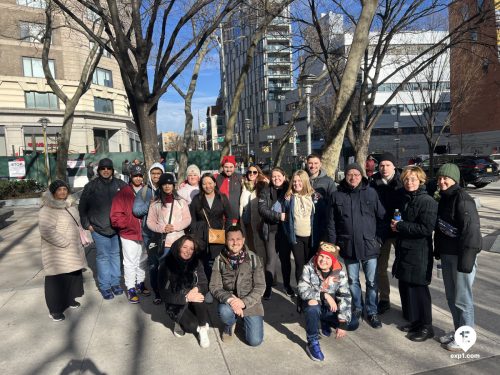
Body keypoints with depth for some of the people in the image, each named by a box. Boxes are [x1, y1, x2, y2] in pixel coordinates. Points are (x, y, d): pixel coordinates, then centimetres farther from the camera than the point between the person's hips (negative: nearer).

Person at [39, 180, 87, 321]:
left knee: (73, 275, 18)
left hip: (73, 251, 8)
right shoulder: (47, 209, -18)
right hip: (57, 253, -8)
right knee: (57, 279, -1)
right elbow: (46, 231, -28)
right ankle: (55, 309, 12)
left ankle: (70, 299, 37)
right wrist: (65, 243, -24)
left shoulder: (70, 205, 9)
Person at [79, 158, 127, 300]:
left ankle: (115, 282, 25)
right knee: (103, 256, 4)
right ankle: (104, 286, 14)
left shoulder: (120, 185, 0)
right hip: (99, 229, -2)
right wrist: (87, 224, 0)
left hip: (117, 228, 2)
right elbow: (82, 207, 3)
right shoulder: (91, 186, -3)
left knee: (115, 254, 13)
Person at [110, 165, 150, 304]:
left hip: (144, 234, 4)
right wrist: (131, 223, -18)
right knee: (130, 262, 3)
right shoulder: (123, 194, -10)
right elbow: (116, 217, -12)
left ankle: (140, 283, 36)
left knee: (143, 260, 18)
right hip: (129, 234, -4)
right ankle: (131, 288, 18)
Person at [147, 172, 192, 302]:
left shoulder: (181, 202, 4)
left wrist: (175, 227, -13)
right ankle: (159, 294, 21)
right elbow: (150, 222, 4)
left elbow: (187, 219, 2)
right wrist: (162, 228, -13)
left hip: (179, 241, 0)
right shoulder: (155, 204, 5)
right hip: (162, 242, 0)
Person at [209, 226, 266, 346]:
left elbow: (260, 286, -9)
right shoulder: (219, 260, -6)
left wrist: (244, 302, -23)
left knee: (255, 341, -10)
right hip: (229, 302, 0)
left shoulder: (253, 258, -8)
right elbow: (214, 287, -8)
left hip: (250, 303, 0)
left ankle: (244, 319, 24)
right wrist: (229, 299, -26)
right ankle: (229, 325, 5)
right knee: (224, 311, -34)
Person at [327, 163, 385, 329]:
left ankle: (372, 311, 26)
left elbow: (381, 217, 2)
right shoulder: (338, 195, 1)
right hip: (348, 246, 1)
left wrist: (379, 238, -3)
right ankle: (357, 309, 31)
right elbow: (331, 223, 3)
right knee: (353, 281, 14)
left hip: (369, 245, -1)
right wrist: (332, 244, 0)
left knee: (372, 281, 8)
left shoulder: (371, 193, -2)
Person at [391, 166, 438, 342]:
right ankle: (414, 321, 30)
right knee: (405, 287, 14)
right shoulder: (404, 198, 11)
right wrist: (395, 224, 6)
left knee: (418, 288, 1)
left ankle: (426, 327, 17)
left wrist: (401, 226, -17)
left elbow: (426, 228, -21)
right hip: (403, 250, 8)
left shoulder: (427, 201, -13)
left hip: (419, 253, -8)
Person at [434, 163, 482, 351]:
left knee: (462, 299, 4)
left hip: (461, 256, -8)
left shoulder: (462, 199, -16)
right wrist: (438, 251, 16)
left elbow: (471, 230, -20)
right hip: (447, 255, 8)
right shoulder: (444, 198, 10)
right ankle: (458, 330, 33)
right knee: (451, 297, 17)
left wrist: (467, 258, -22)